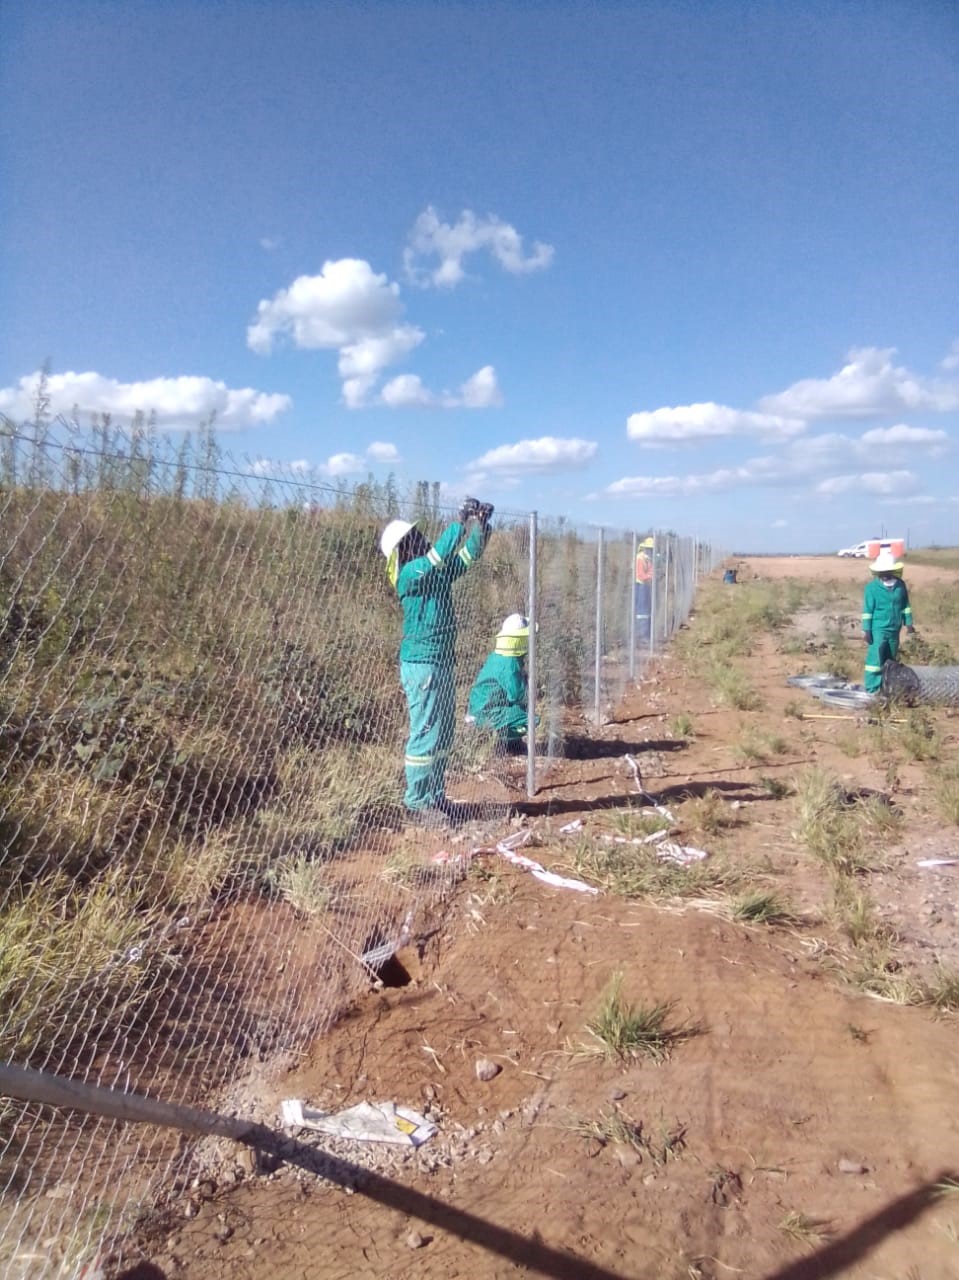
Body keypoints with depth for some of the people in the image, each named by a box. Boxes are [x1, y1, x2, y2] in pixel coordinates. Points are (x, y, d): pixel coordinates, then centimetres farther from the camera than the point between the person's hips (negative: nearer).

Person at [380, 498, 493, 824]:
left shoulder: (438, 573, 12)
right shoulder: (409, 574, -12)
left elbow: (467, 555, 16)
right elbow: (440, 552, -24)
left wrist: (480, 524, 3)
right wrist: (461, 519, -14)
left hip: (443, 662, 9)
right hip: (422, 665, -9)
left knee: (444, 732, 13)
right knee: (425, 733, -5)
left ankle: (435, 795, 23)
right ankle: (418, 802, 3)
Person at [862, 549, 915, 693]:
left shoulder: (900, 585, 2)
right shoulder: (872, 587, -11)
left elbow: (905, 606, 12)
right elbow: (867, 610, -9)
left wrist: (908, 623, 11)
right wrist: (866, 630, -11)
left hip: (894, 629, 5)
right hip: (878, 629, -5)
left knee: (890, 659, 13)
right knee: (876, 657, -10)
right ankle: (872, 688, -6)